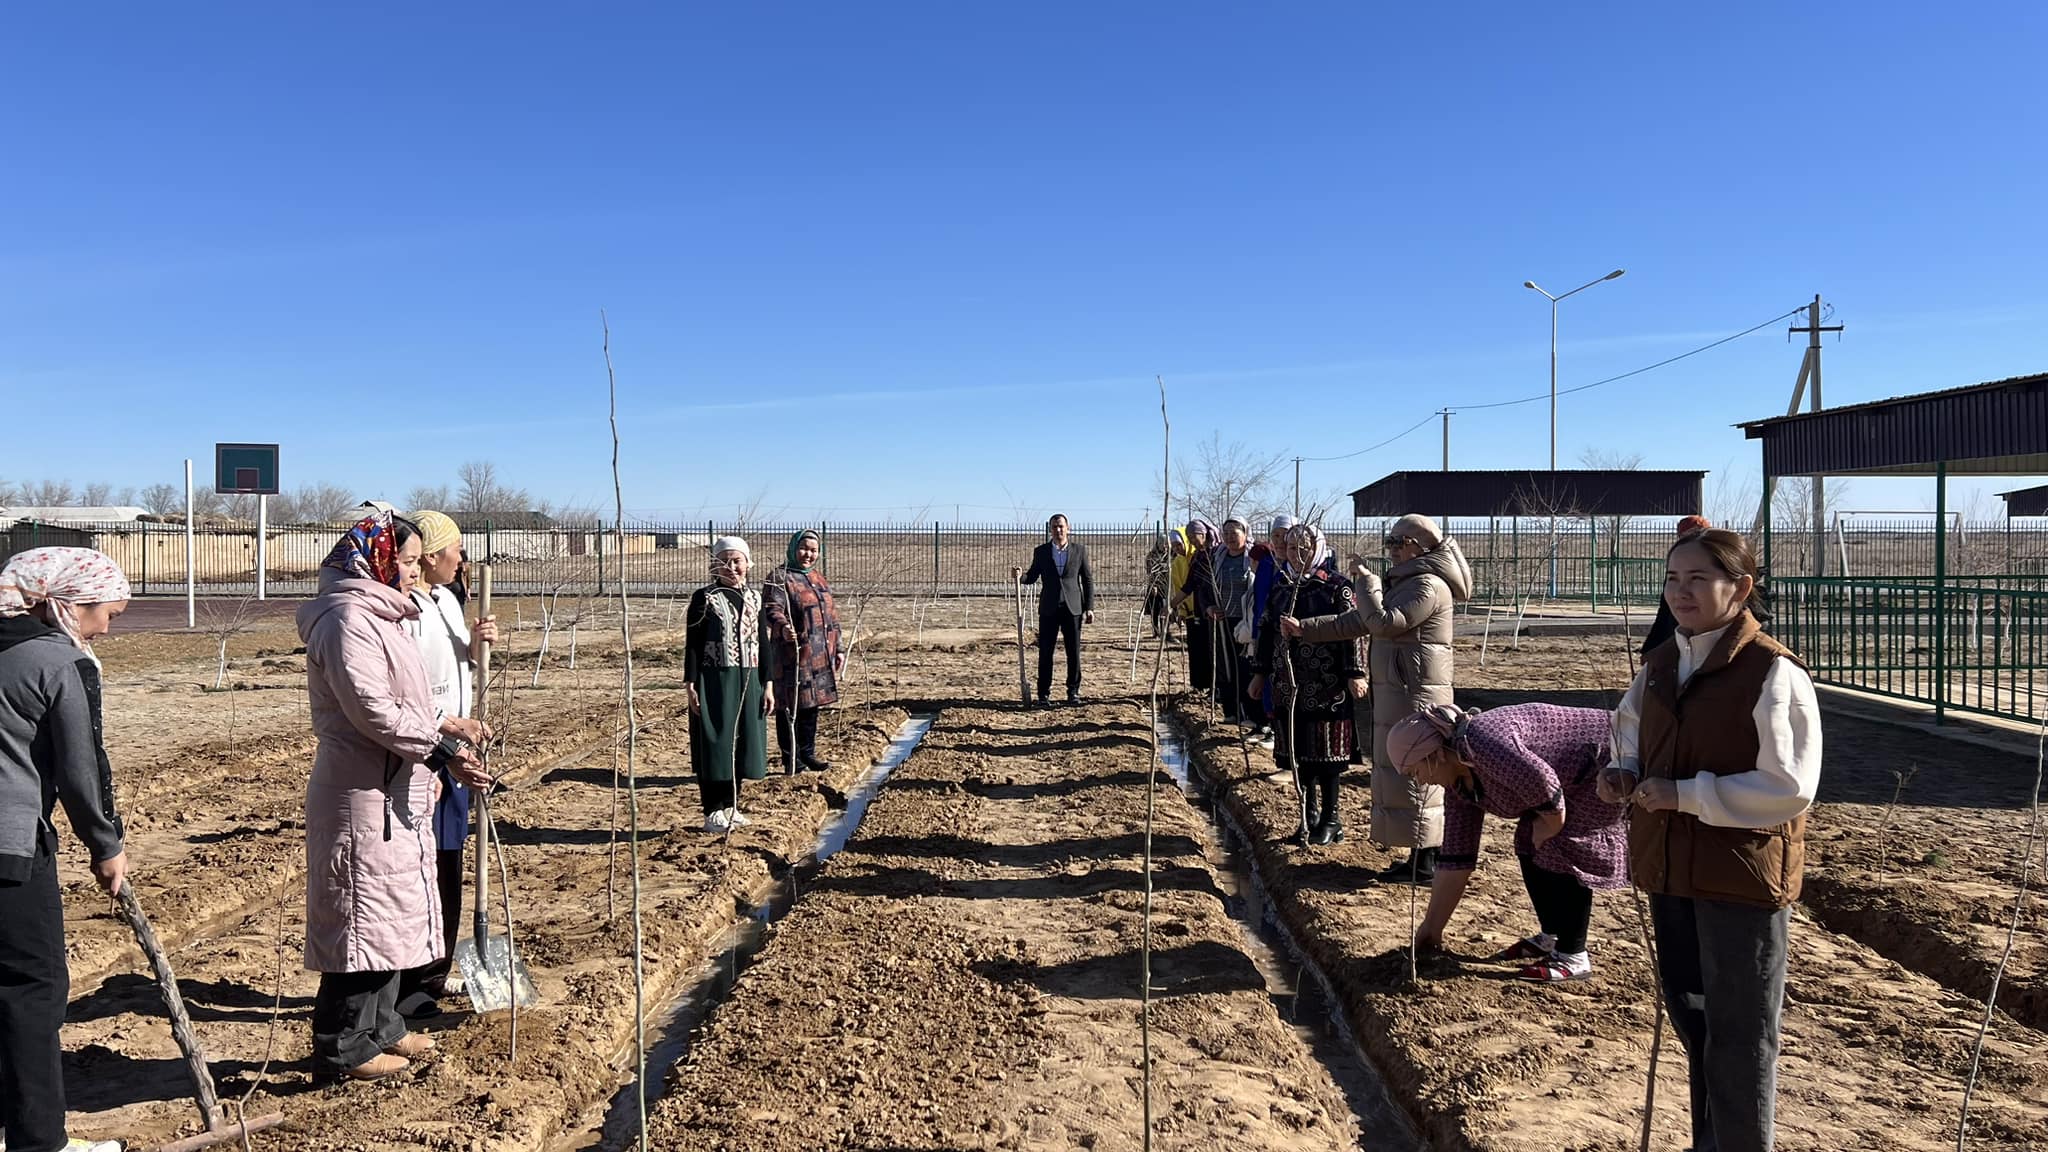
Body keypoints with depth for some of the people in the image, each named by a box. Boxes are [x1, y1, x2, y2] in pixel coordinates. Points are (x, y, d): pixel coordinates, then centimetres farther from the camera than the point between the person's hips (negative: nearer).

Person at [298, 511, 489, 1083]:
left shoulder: (377, 616, 17)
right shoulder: (347, 619, -17)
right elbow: (373, 711, -24)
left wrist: (443, 724, 9)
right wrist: (443, 750, -22)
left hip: (394, 796, 11)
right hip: (363, 797, -11)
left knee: (394, 912, 17)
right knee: (361, 915, -2)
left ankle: (380, 1029, 30)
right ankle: (342, 1049, 9)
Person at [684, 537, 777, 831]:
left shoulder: (754, 597, 8)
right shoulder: (704, 598, -4)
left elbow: (764, 642, 10)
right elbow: (692, 644, -5)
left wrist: (768, 684, 6)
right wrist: (691, 685, -11)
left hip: (748, 683, 5)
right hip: (714, 683, -5)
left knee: (741, 743, 10)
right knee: (714, 744, 1)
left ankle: (730, 807, 24)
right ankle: (714, 812, 10)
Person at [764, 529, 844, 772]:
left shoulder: (818, 579, 18)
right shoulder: (779, 578, -6)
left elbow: (831, 616, 23)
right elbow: (771, 609, -21)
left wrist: (837, 650, 21)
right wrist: (782, 626, -42)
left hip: (820, 658, 8)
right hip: (793, 657, -7)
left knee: (811, 706, 15)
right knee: (791, 709, -1)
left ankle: (808, 755, 26)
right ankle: (791, 760, 7)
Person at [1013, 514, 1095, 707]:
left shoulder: (1080, 550, 4)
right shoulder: (1040, 551, 6)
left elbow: (1088, 580, 6)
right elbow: (1032, 577, 8)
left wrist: (1089, 607, 1)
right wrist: (1020, 576, -15)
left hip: (1072, 608, 0)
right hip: (1049, 609, 0)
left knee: (1074, 653, 3)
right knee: (1045, 653, 1)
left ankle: (1073, 691, 14)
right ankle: (1043, 694, 7)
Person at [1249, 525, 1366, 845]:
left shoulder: (1337, 588, -6)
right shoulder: (1280, 589, 11)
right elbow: (1267, 632, 16)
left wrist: (1355, 674, -15)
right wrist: (1260, 673, 15)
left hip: (1326, 687, -5)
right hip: (1288, 685, 5)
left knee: (1326, 750, 0)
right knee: (1297, 749, 9)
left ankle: (1330, 817, 11)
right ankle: (1310, 812, 22)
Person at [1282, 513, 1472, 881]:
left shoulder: (1428, 585, -14)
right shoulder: (1408, 582, 19)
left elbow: (1383, 622, -24)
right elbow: (1358, 620, 20)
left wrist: (1365, 580, -14)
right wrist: (1306, 628, 14)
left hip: (1415, 697, -10)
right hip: (1398, 693, 10)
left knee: (1413, 774, -5)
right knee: (1403, 772, 13)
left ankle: (1424, 862, 2)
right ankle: (1424, 855, 20)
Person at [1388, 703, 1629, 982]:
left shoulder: (1481, 741, -29)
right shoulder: (1459, 784, 1)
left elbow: (1545, 784, -35)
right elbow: (1455, 857, 5)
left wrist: (1549, 829, -14)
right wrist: (1431, 928, 8)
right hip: (1580, 779, 9)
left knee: (1559, 847, -13)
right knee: (1530, 845, 6)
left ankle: (1572, 958, -5)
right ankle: (1551, 937, 20)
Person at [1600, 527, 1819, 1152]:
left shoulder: (1774, 673, -16)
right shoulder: (1659, 664, 5)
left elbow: (1788, 789, -21)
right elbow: (1632, 736, 20)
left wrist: (1683, 794, -23)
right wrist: (1625, 774, -2)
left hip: (1743, 876, -7)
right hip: (1669, 868, 7)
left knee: (1740, 1033, 7)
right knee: (1690, 1014, 21)